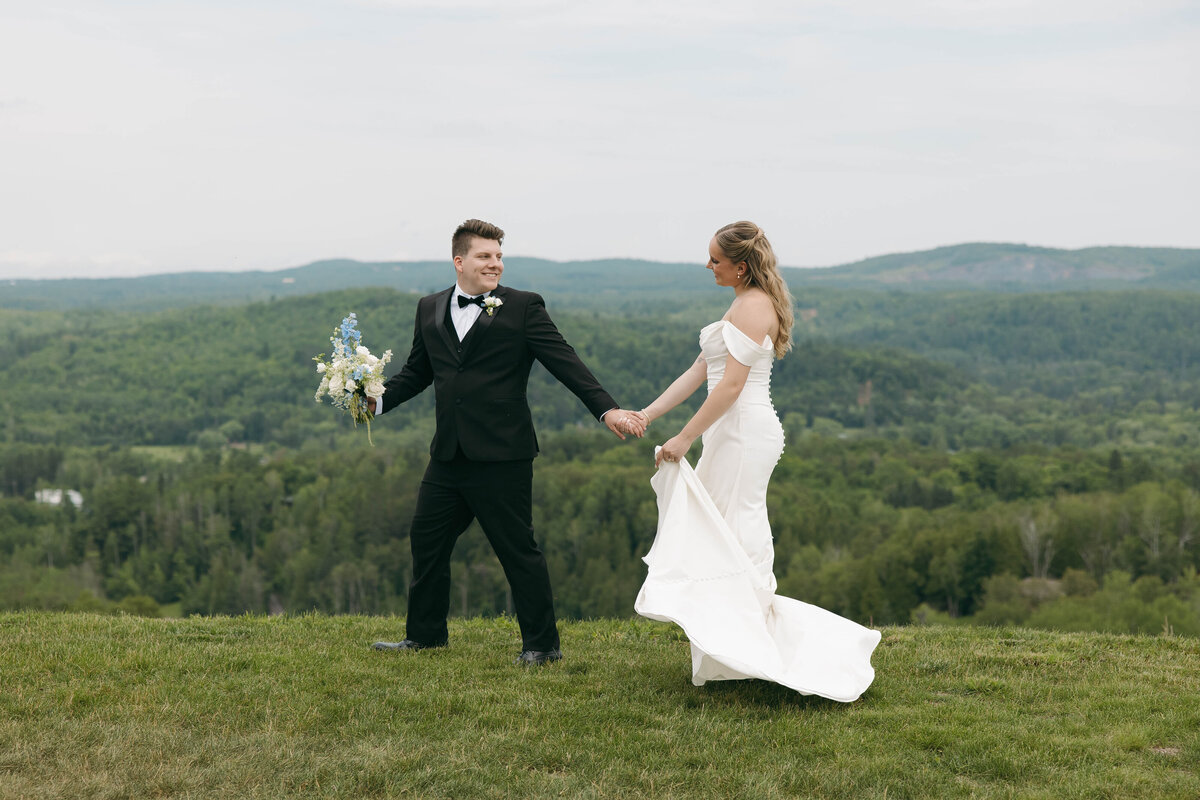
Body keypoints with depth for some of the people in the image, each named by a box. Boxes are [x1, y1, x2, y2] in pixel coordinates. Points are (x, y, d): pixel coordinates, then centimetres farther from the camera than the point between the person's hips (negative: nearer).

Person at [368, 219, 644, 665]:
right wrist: (379, 399, 5)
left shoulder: (523, 308, -1)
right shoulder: (430, 310, 13)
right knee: (426, 541, 12)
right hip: (448, 456, 5)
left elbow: (565, 362, -7)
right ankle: (425, 634, 28)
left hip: (501, 456, -5)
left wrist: (607, 409, -17)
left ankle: (542, 645, 11)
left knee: (518, 549, -1)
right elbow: (416, 372, 21)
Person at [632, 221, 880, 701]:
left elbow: (731, 384, -20)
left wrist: (685, 438, -18)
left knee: (736, 540, -5)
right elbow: (701, 371, 17)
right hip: (734, 433, 10)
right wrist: (646, 415, 12)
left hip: (745, 432, -10)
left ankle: (748, 654, 2)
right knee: (724, 538, 12)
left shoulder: (755, 305, -14)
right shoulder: (742, 305, 18)